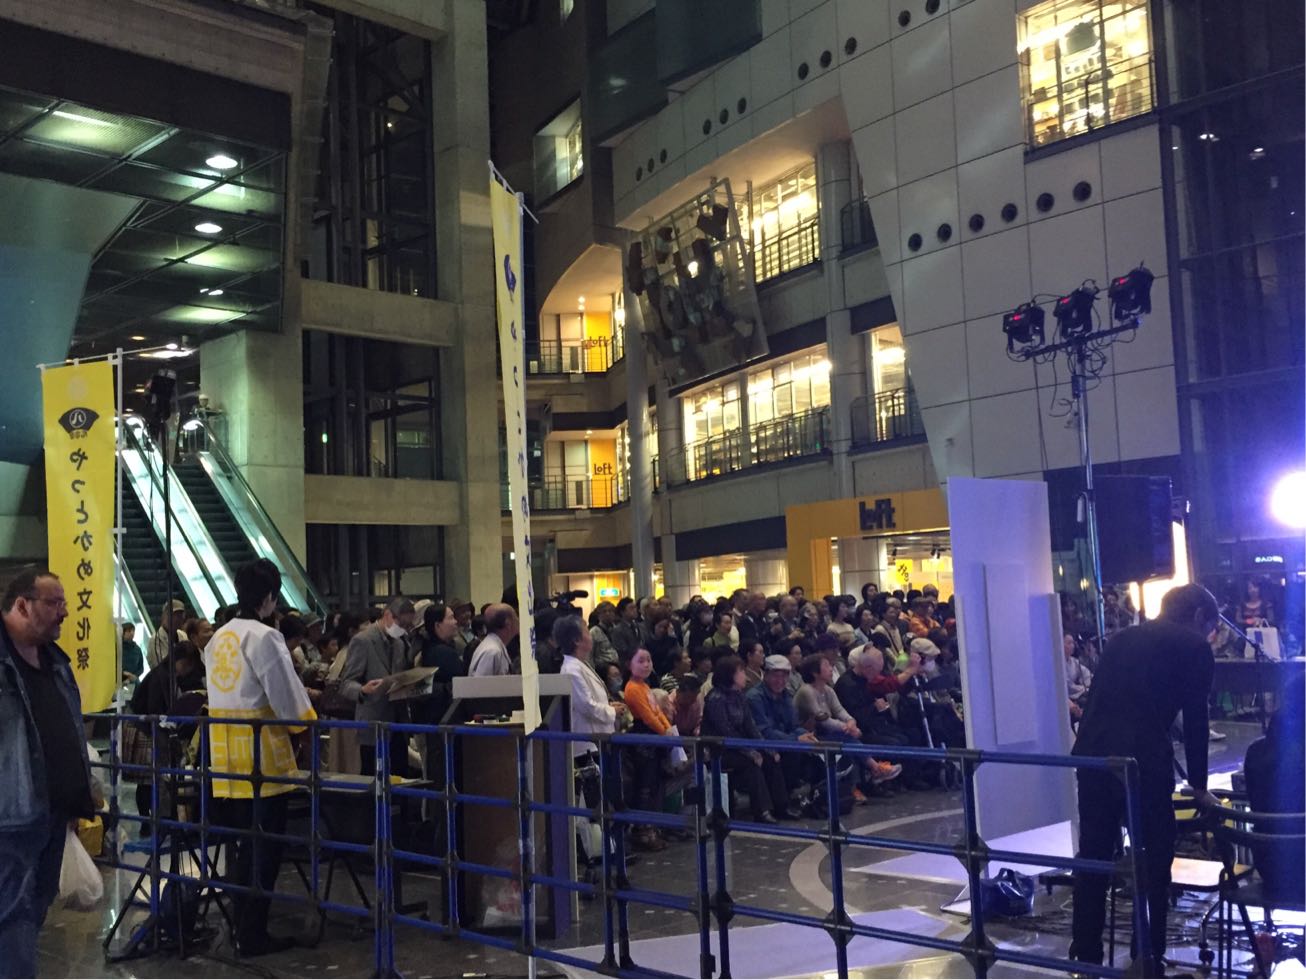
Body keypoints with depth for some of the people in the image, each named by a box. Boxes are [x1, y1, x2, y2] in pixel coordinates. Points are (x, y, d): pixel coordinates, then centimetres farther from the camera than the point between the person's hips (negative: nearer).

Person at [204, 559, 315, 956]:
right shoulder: (264, 637, -13)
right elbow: (286, 695, -14)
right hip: (261, 752, -8)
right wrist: (310, 725, 2)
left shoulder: (218, 638, 12)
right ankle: (253, 934, 5)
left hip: (225, 752, 8)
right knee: (264, 848, 0)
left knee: (243, 844, 15)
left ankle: (243, 926, 22)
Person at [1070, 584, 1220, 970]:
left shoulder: (1120, 638, 23)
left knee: (1092, 859, 13)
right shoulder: (1195, 647, 7)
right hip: (1143, 763, -5)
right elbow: (1195, 721, 5)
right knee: (1153, 863, 8)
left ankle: (1085, 954, 19)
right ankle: (1148, 960, 13)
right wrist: (1198, 785, 14)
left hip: (1091, 756, 6)